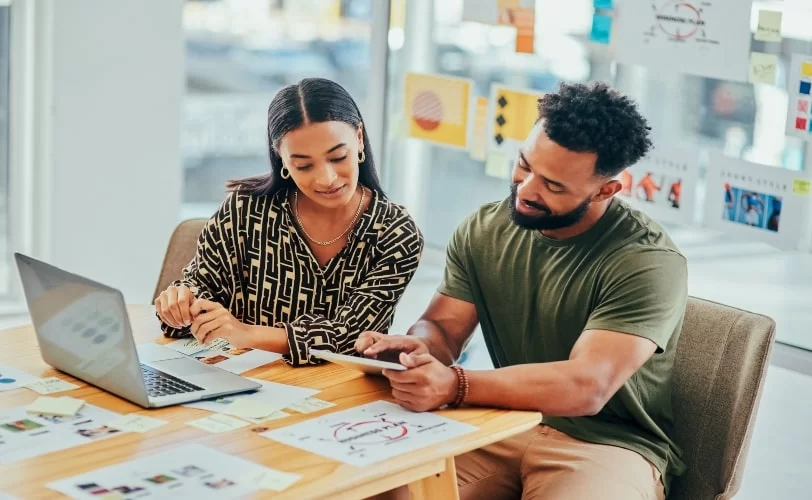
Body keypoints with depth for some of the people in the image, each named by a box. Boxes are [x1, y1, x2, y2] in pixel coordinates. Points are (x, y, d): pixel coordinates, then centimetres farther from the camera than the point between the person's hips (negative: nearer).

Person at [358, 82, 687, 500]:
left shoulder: (648, 262, -18)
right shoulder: (483, 230, 2)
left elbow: (586, 387, -28)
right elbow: (442, 328, 5)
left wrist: (456, 385, -40)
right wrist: (419, 347, -21)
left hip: (608, 444, -5)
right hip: (505, 427, 5)